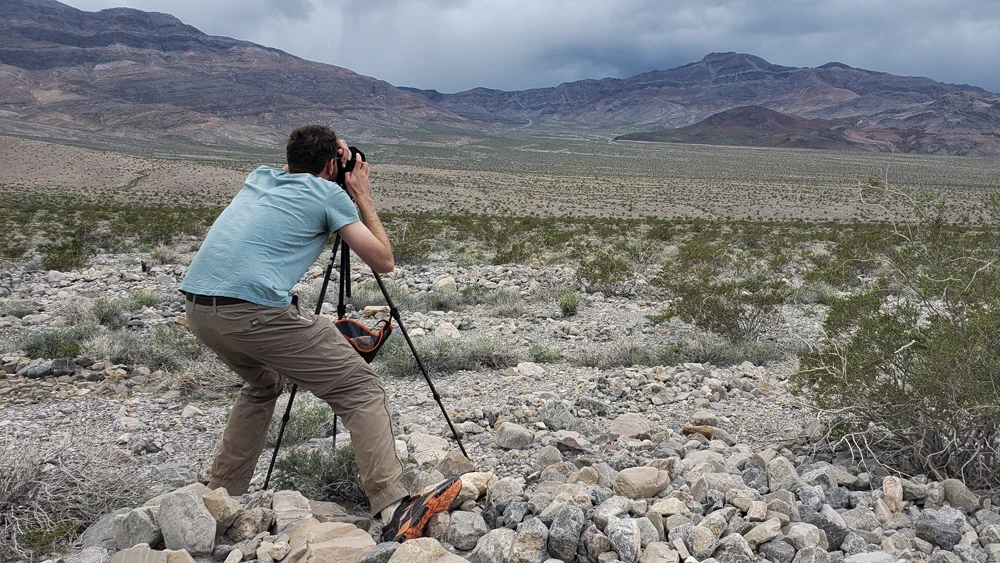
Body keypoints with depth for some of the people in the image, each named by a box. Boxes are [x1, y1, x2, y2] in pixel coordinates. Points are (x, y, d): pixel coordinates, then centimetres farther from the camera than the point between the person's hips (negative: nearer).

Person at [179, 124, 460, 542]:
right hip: (255, 309, -8)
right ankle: (394, 510, -13)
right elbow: (383, 261, 9)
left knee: (263, 383, 32)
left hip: (197, 306, 8)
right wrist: (363, 197, 19)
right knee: (360, 388, -2)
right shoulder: (329, 192, 8)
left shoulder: (260, 177, 25)